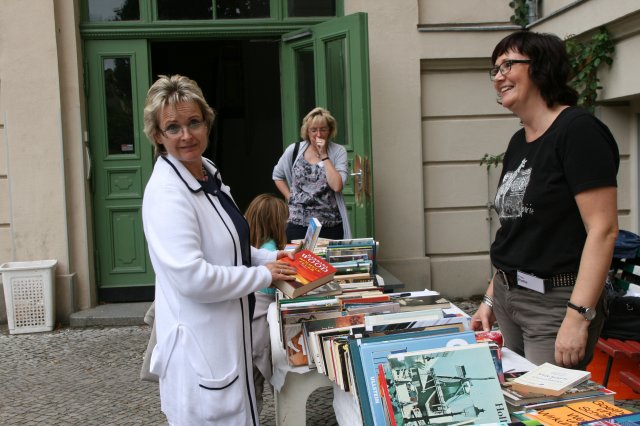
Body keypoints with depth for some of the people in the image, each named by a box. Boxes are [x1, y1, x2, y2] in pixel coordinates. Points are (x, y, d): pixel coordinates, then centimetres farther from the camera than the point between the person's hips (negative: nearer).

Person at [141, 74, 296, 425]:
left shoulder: (209, 175, 7)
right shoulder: (166, 192, -22)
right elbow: (192, 278, -29)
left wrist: (271, 257, 4)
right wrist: (264, 275, -18)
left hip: (227, 330, 9)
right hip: (199, 341, -9)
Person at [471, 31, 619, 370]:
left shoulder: (579, 131, -12)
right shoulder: (518, 142, 13)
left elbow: (603, 230, -19)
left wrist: (578, 317, -23)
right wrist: (492, 297, 16)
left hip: (555, 301, -8)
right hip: (508, 296, 8)